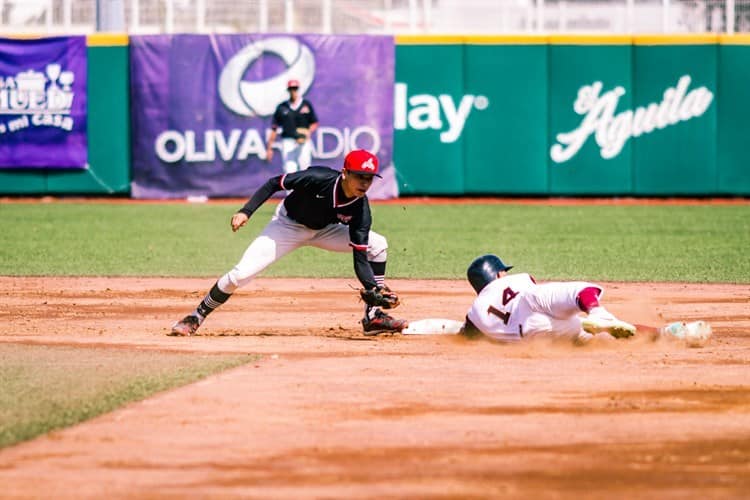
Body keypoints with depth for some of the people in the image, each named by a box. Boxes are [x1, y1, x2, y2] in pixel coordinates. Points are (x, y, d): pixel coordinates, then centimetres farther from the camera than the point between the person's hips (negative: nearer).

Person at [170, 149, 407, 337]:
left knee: (377, 245, -11)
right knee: (241, 273, -17)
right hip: (288, 225, -4)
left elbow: (360, 257, -23)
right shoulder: (318, 179, -34)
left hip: (323, 230, 4)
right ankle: (196, 317, 2)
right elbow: (274, 183, -21)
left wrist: (374, 289, -39)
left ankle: (374, 316, -5)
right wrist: (246, 212, -27)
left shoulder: (360, 210, -24)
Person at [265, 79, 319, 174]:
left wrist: (309, 131, -10)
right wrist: (269, 148, 5)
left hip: (304, 142, 0)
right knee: (289, 171, -9)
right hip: (288, 140, 0)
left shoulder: (306, 105, 8)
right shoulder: (282, 107, 8)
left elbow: (314, 123, 13)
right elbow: (274, 128, 9)